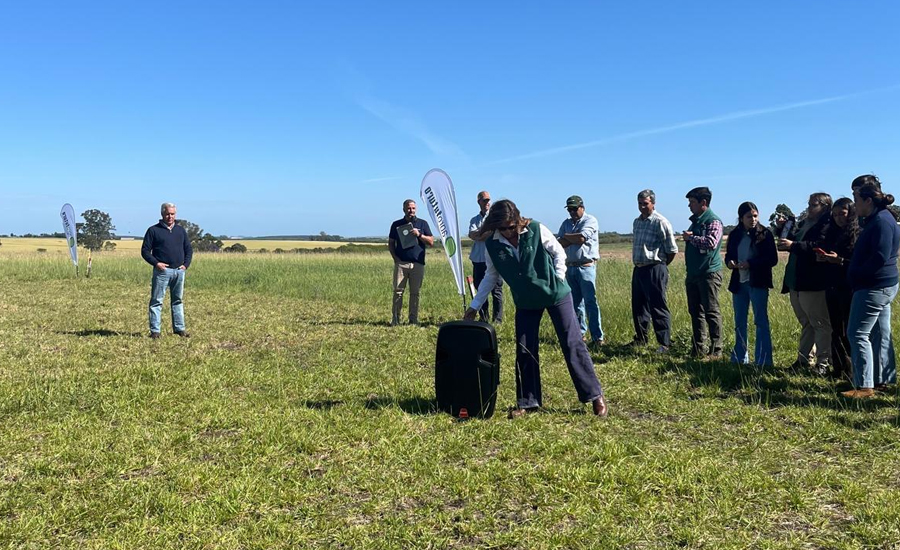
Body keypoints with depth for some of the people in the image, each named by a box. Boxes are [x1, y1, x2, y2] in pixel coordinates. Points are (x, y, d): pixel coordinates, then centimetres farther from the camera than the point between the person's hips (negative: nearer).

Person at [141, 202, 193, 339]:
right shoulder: (153, 230, 2)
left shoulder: (181, 230, 15)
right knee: (156, 301, -3)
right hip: (162, 270, -4)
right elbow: (145, 250, -1)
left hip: (179, 271, 4)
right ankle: (155, 330, 1)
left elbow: (189, 249, 19)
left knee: (178, 300, 11)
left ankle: (179, 328, 18)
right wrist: (156, 263, -13)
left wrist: (186, 264, 5)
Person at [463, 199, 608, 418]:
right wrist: (474, 305, 7)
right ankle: (527, 402, 16)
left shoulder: (536, 230, -16)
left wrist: (558, 279, -11)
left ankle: (595, 395, 9)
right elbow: (491, 276, 6)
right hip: (525, 301, 3)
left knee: (573, 344, -2)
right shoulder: (492, 245, -8)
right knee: (524, 351, 2)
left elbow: (559, 252, -2)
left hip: (556, 294, -3)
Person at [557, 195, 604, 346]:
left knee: (590, 301, -10)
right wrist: (574, 239, -10)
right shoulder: (566, 223, 15)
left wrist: (566, 237, -1)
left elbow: (581, 237, -18)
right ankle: (580, 333, 18)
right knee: (575, 302, 9)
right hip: (570, 267, 6)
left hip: (586, 267, -6)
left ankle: (597, 337, -10)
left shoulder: (590, 220, -3)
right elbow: (558, 243, 3)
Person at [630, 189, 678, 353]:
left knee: (658, 308, -6)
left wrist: (660, 266, 2)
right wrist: (638, 264, 15)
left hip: (655, 270, -8)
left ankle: (665, 343, 0)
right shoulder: (637, 221, 14)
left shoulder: (661, 222, -10)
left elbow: (672, 250, -8)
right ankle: (640, 338, 28)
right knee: (638, 306, 14)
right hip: (638, 270, 8)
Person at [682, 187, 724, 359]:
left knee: (711, 312, -5)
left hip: (709, 274, -9)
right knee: (695, 312, 10)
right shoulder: (695, 221, 17)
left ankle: (716, 350, 0)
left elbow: (711, 242, -26)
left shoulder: (713, 221, -10)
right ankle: (698, 349, 17)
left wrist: (691, 237, -14)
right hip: (693, 274, 9)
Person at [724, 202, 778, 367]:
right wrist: (729, 262, -8)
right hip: (739, 283, 5)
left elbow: (773, 259, -10)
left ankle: (764, 360, 1)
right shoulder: (734, 235, 7)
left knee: (761, 321, -3)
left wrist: (750, 264, -19)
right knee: (739, 322, 12)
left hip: (758, 283, -5)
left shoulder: (765, 234, -6)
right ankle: (740, 358, 24)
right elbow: (729, 254, 15)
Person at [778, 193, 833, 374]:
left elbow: (819, 246, -27)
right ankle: (805, 358, 25)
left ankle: (824, 362, 3)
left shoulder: (826, 226, -11)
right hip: (795, 284, 9)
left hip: (813, 284, -9)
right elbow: (792, 241, 27)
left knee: (820, 324, -2)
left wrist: (793, 245, -28)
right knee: (806, 323, 17)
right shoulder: (804, 224, 18)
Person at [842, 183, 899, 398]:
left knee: (857, 333, -8)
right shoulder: (879, 219, 15)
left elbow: (879, 257, -25)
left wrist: (856, 275, -13)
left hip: (874, 288, -11)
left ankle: (864, 386, -6)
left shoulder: (881, 222, -17)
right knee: (879, 334, 15)